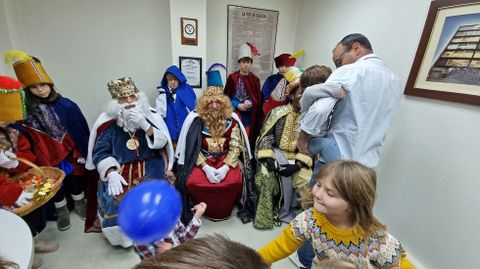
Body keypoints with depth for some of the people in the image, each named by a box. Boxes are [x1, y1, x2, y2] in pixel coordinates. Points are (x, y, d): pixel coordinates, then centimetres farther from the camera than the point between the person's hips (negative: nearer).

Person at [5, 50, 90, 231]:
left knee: (76, 178, 14)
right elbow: (27, 140, -3)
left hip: (71, 152, 0)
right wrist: (37, 163, -5)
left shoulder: (65, 105, -9)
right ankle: (62, 211, 36)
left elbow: (80, 130, -5)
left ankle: (80, 204, 38)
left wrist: (83, 153, -5)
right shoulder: (26, 111, -7)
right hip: (48, 158, 1)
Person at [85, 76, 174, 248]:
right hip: (119, 167, 1)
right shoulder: (109, 124, -3)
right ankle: (121, 234, 7)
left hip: (148, 165, 0)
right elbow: (100, 153, -6)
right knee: (114, 198, -22)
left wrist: (145, 126, -24)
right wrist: (111, 173, -24)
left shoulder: (151, 118, -2)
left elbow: (161, 144, -10)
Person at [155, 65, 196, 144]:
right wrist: (162, 96, -12)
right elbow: (160, 112, -2)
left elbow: (194, 109, 3)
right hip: (170, 131, 1)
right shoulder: (163, 92, 4)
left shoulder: (187, 90, 0)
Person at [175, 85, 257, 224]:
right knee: (191, 182, -26)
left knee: (236, 181, -27)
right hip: (202, 160, 1)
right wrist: (206, 167, -20)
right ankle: (206, 209, 7)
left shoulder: (231, 120, -5)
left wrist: (225, 167, -21)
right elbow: (193, 148, -7)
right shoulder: (196, 120, -7)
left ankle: (224, 210, 7)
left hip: (226, 160, 0)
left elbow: (235, 147, -7)